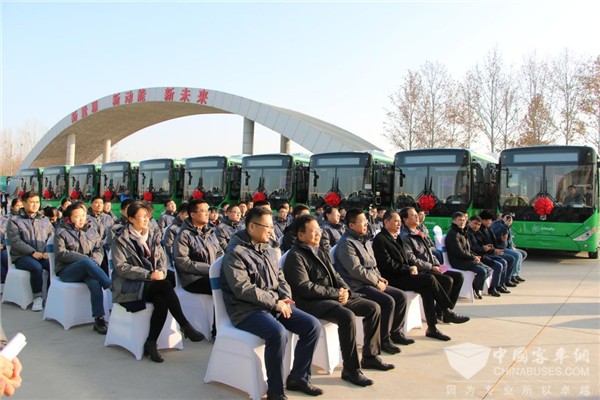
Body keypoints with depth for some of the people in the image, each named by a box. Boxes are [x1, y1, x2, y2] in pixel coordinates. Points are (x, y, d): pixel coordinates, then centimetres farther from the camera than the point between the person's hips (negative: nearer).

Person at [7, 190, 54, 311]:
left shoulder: (45, 220, 18)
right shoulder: (14, 221, 6)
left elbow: (52, 237, 8)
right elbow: (15, 241, -6)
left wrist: (48, 252, -12)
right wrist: (33, 252, -19)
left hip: (44, 255, 3)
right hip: (22, 256, -3)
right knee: (36, 267, -34)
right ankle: (38, 297, -18)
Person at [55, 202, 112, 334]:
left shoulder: (91, 232, 19)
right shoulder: (62, 232, 10)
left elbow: (99, 250, 9)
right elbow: (61, 254, -4)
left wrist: (94, 261, -14)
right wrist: (85, 259, -13)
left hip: (87, 269, 2)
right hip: (67, 271, -2)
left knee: (95, 282, -33)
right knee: (87, 262, -36)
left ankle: (99, 319, -35)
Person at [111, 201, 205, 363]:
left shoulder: (153, 236, 14)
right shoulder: (121, 240, -2)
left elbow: (162, 259, 12)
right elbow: (121, 267, -12)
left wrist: (161, 272, -12)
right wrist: (148, 274, -21)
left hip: (151, 284, 5)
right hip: (129, 286, -5)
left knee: (162, 301, -30)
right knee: (166, 285, -30)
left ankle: (151, 343, -18)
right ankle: (185, 326, -22)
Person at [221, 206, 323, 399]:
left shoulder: (269, 250, 14)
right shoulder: (235, 252, -11)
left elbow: (280, 279, 18)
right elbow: (243, 289, -21)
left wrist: (285, 298, -4)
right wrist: (275, 302, -21)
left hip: (275, 304, 8)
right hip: (247, 310, -8)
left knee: (312, 325, -6)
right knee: (278, 332, -35)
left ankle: (298, 377, 10)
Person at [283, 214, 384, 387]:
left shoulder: (321, 252, 18)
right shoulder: (295, 256, -10)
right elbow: (304, 287, -19)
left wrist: (344, 289, -3)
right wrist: (336, 293, -16)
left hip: (335, 295, 9)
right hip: (312, 302, -9)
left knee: (373, 307, 1)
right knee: (347, 316, -33)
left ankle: (370, 355, 14)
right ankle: (350, 370, -20)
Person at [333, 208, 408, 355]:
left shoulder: (362, 240, 15)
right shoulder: (346, 243, -14)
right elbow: (356, 269, -22)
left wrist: (379, 277, 5)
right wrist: (376, 282, -15)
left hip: (371, 282, 10)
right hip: (357, 286, -10)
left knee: (400, 296, 3)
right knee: (388, 301, -24)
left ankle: (395, 332, 15)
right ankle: (383, 340, -8)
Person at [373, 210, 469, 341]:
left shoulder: (396, 237, 19)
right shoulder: (380, 239, -9)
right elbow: (388, 264, -16)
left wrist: (412, 266, 1)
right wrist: (408, 270, -12)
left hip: (403, 275, 8)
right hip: (393, 279, -8)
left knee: (426, 289, -16)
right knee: (429, 279, -20)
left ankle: (432, 328, -13)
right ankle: (447, 312, -6)